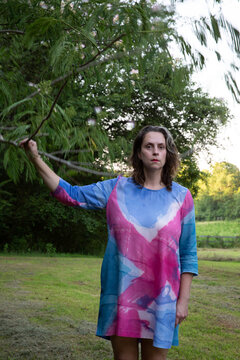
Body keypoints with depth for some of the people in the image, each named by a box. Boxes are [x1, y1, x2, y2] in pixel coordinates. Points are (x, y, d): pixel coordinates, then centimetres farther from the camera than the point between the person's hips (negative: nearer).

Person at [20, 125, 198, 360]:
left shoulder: (181, 197, 1)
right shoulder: (117, 189, 4)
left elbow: (188, 254, 2)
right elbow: (71, 195, 6)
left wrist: (183, 300, -2)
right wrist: (36, 159, 2)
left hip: (160, 298, -1)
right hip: (121, 293, 1)